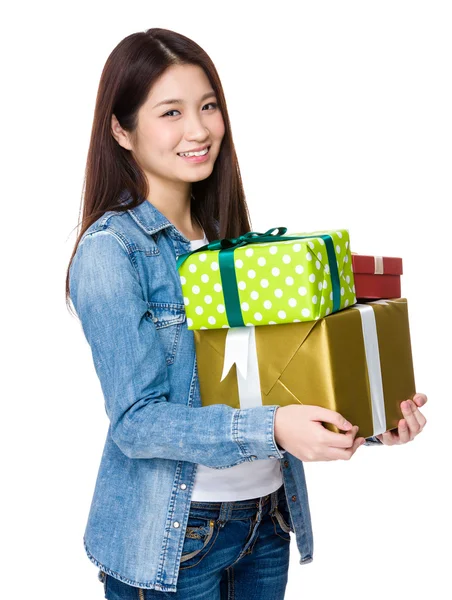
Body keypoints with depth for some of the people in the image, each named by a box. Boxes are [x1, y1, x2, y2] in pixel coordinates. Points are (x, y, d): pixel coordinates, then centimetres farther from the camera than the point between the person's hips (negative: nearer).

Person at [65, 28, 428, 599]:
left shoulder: (229, 237, 6)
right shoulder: (110, 251, -14)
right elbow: (137, 421, -20)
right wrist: (270, 429, -32)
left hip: (267, 519, 6)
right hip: (170, 540, -6)